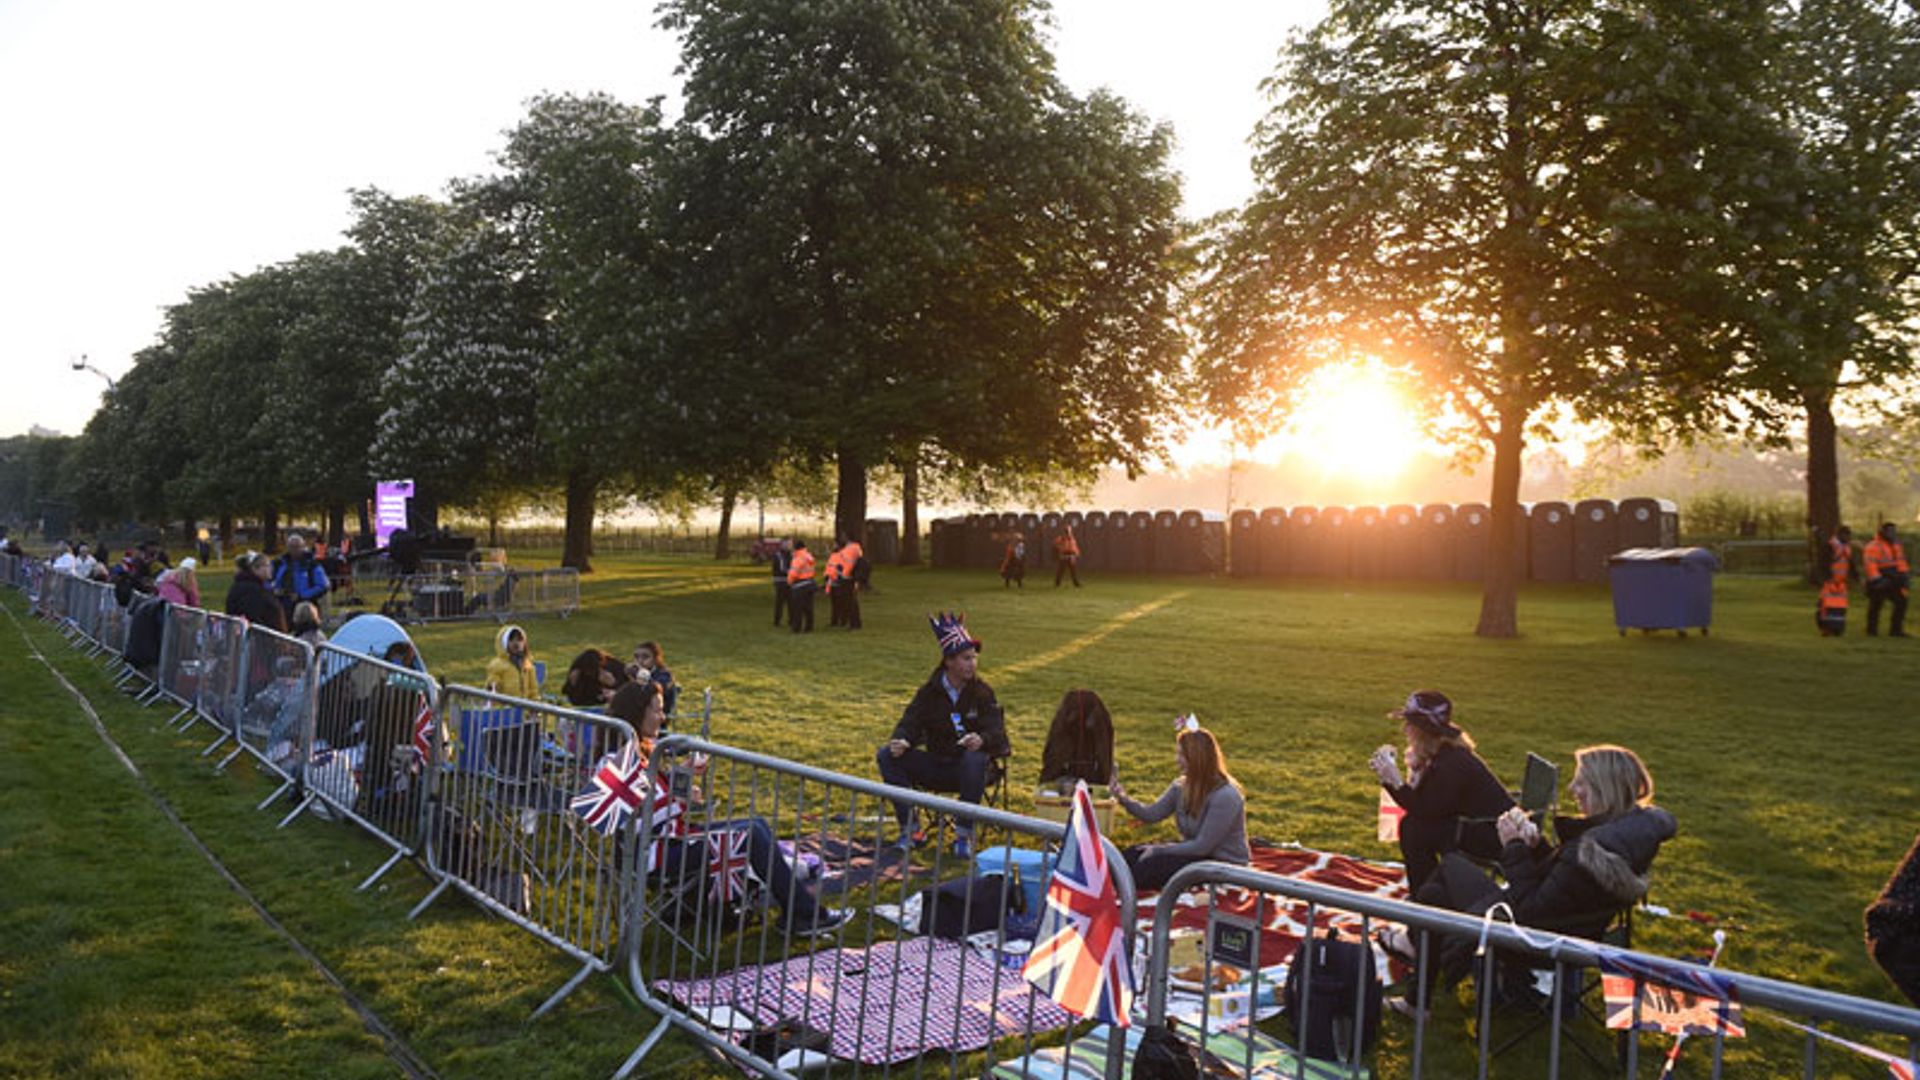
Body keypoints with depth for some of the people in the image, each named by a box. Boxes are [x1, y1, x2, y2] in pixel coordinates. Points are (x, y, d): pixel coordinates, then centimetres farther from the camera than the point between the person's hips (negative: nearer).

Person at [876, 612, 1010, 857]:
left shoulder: (982, 692, -4)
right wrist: (901, 741, -28)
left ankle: (964, 834, -22)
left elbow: (996, 731, -15)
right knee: (887, 755, -17)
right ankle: (907, 828, -11)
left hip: (966, 767, -2)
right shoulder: (929, 691, 3)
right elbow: (910, 723, -3)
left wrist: (981, 740, -40)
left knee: (976, 759, -38)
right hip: (935, 767, 3)